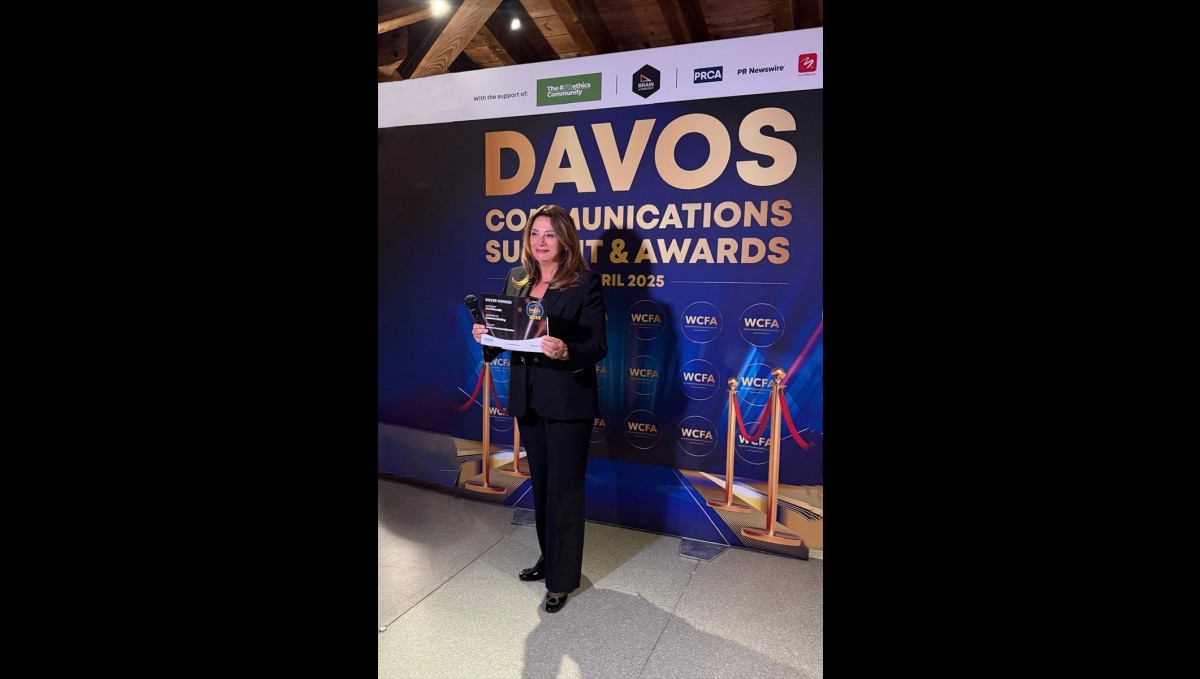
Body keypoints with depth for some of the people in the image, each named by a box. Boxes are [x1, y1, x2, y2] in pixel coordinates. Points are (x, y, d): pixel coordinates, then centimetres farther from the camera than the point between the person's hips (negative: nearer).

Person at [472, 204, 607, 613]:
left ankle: (563, 578, 23)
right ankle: (548, 558, 40)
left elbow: (599, 346, -14)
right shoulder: (516, 279, 7)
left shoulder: (585, 282, -11)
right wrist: (485, 335, -9)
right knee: (540, 484, 20)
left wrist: (565, 352, -33)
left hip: (568, 399, -6)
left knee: (564, 488, 6)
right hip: (527, 397, 6)